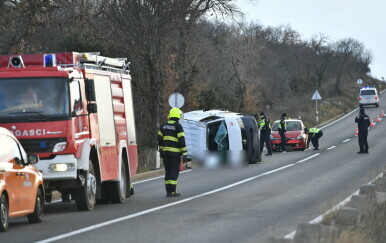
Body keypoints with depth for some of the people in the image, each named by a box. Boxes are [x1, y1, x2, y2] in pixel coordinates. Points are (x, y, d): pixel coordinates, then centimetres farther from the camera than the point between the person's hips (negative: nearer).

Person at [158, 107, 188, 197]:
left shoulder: (163, 126, 7)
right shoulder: (178, 126, -10)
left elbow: (160, 140, 12)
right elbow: (182, 141, -14)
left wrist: (161, 151, 22)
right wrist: (184, 154, -11)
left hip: (166, 152, 5)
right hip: (176, 152, -5)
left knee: (168, 172, 10)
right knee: (174, 172, -3)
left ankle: (168, 191, 10)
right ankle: (172, 191, -6)